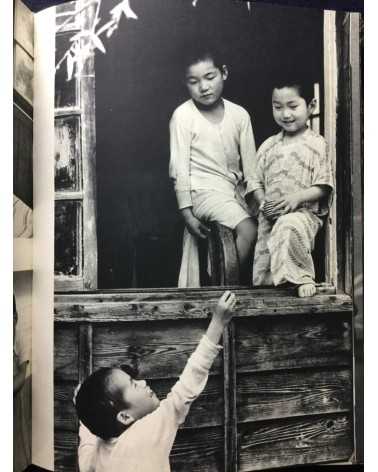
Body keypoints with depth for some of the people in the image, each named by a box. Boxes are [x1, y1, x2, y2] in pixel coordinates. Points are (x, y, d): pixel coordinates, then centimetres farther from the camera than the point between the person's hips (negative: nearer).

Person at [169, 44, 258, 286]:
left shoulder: (239, 114, 6)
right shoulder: (183, 115, -5)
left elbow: (250, 165, 7)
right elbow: (180, 168, -6)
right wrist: (187, 213, -9)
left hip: (234, 189, 5)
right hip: (204, 191, -5)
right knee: (248, 230, -25)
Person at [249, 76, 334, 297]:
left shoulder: (316, 144, -2)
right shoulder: (268, 146, 11)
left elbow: (323, 187, -5)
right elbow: (257, 183, 11)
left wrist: (298, 197, -21)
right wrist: (263, 201, -9)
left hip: (303, 212, -4)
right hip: (270, 217, 5)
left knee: (288, 227, -38)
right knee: (262, 278, 1)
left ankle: (304, 278, -20)